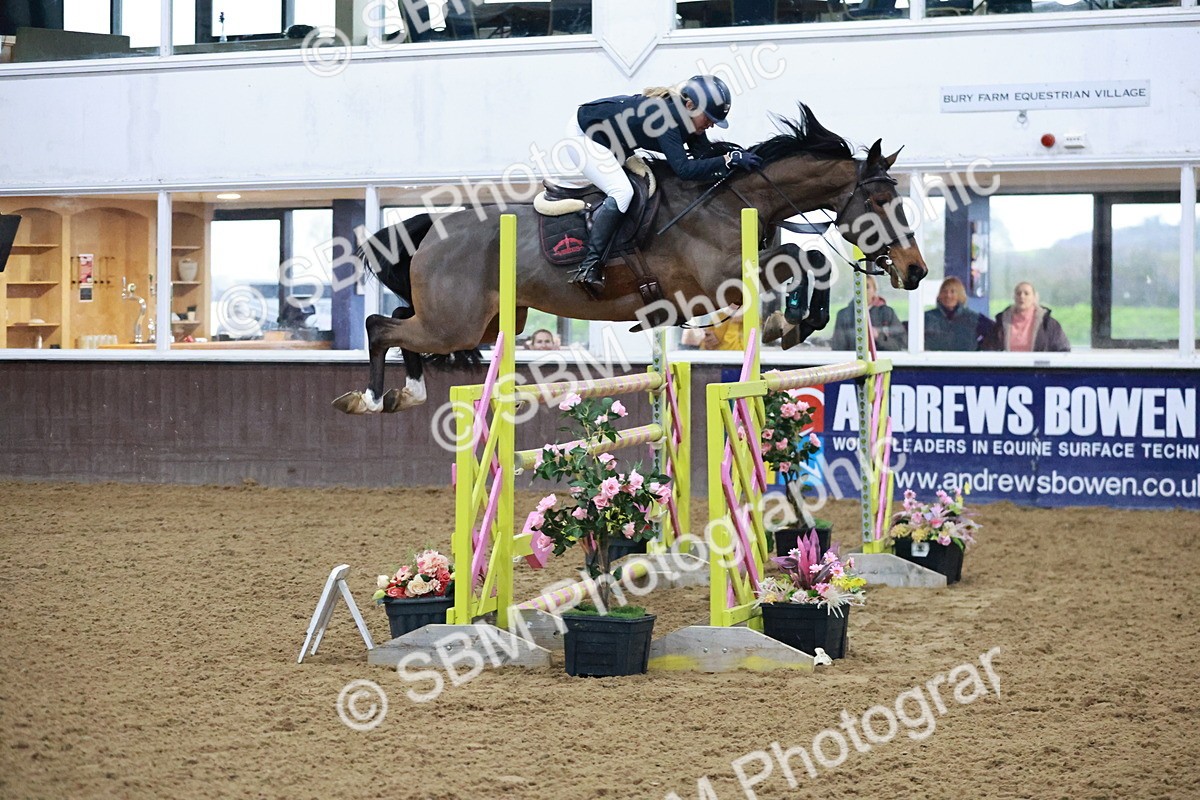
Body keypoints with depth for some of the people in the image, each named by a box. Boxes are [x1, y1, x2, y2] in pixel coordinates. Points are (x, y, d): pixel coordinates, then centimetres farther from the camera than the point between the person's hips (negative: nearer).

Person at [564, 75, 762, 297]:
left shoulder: (685, 118, -5)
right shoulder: (665, 115, -33)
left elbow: (707, 155, -8)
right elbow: (683, 168, -39)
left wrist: (739, 157, -24)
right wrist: (730, 160, -42)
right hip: (583, 135, -10)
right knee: (621, 191, -24)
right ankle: (589, 267, -27)